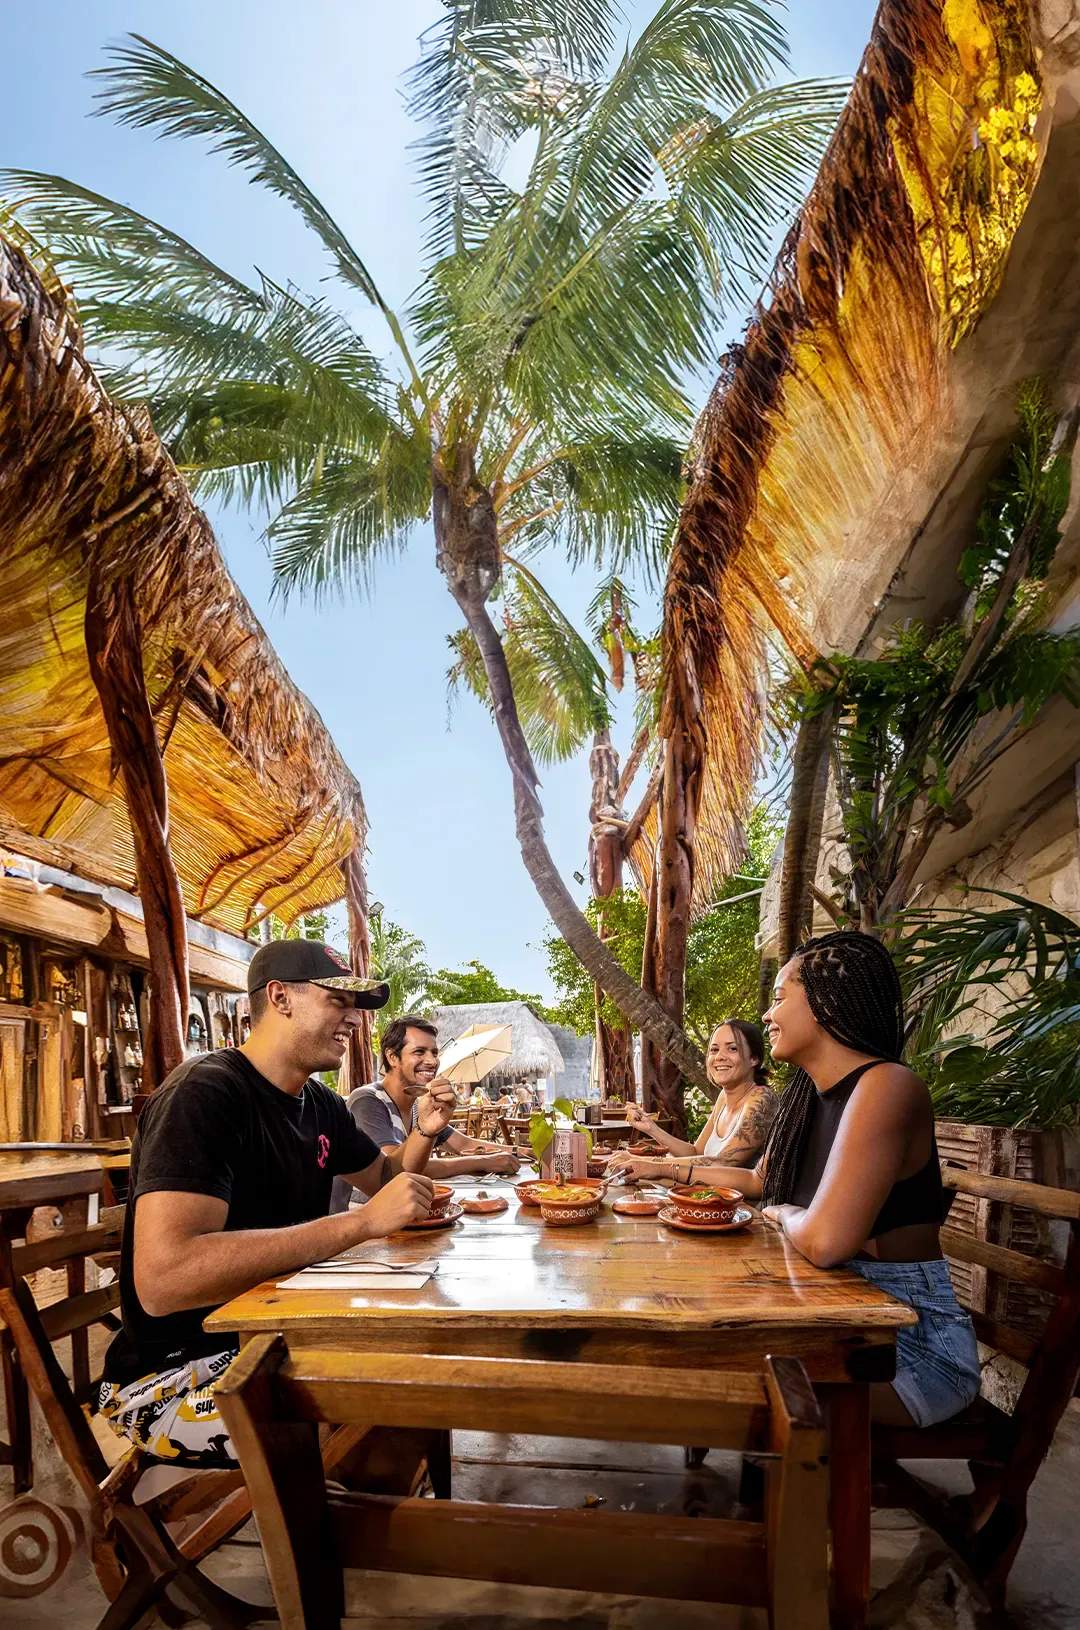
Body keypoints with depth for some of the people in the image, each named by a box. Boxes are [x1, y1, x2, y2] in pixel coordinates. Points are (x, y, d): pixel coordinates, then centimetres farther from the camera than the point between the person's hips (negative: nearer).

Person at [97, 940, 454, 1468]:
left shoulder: (318, 1104, 6)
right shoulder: (205, 1093, -22)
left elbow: (384, 1177, 25)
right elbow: (162, 1280, -35)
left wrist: (424, 1132, 0)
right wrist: (363, 1221, -35)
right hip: (172, 1375, -9)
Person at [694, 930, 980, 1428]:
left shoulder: (886, 1087, -24)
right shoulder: (808, 1094, 5)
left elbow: (825, 1241, -34)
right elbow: (759, 1181, 23)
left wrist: (782, 1214, -12)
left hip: (914, 1340, -8)